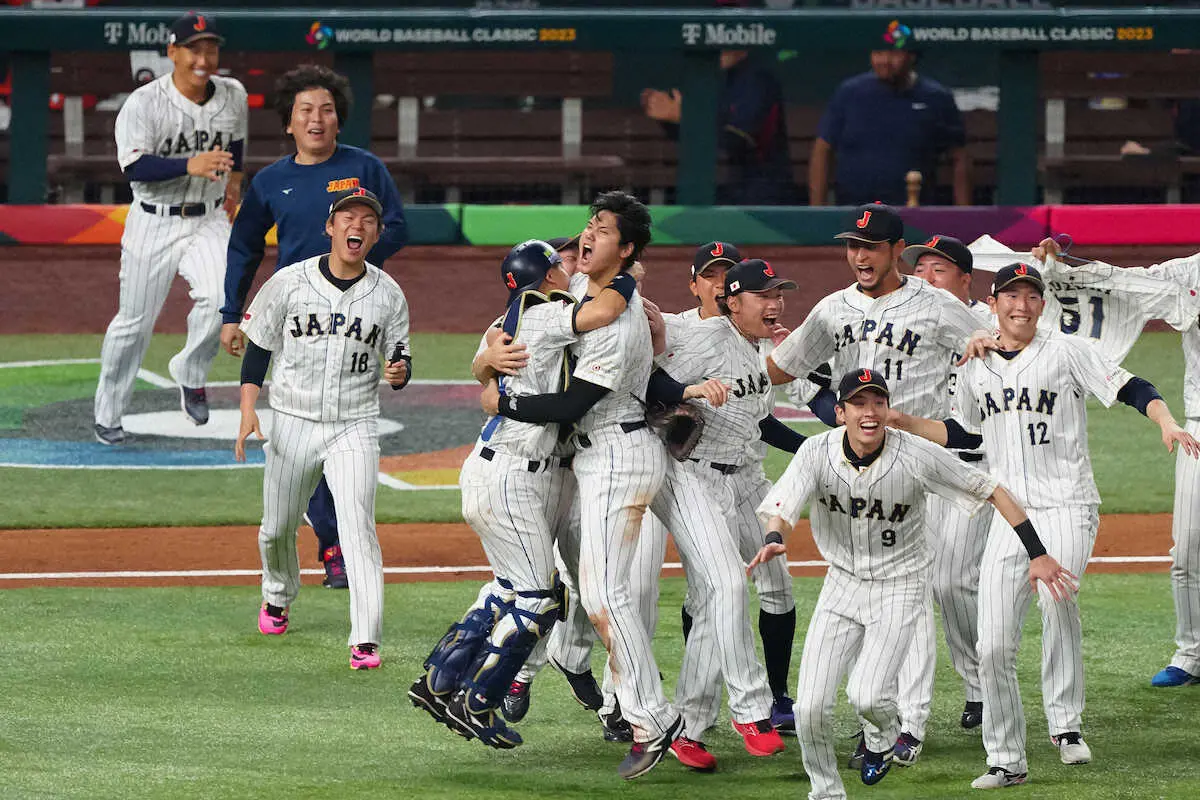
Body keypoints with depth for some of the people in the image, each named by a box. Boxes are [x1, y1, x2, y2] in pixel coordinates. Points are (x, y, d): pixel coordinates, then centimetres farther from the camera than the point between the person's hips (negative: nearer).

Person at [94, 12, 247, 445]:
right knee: (135, 323, 4)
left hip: (209, 220, 3)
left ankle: (190, 374, 3)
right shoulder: (144, 104, -15)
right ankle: (108, 416, 22)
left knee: (220, 297, -24)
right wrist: (190, 166, -36)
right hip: (153, 225, -2)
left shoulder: (233, 95, 0)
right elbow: (134, 167, -25)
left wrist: (235, 177, 29)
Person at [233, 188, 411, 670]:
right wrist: (248, 409, -6)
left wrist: (399, 371, -17)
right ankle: (278, 598, 46)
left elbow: (399, 358, 7)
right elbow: (257, 347, 3)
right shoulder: (289, 283, -4)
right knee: (278, 527, 13)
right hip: (293, 422, 1)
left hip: (355, 428, -1)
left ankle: (365, 641, -20)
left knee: (357, 528, -16)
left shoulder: (388, 295, -1)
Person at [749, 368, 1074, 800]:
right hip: (842, 582, 3)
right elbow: (781, 507, -24)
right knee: (811, 707, -7)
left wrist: (1037, 554, -16)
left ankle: (883, 735, 16)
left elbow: (990, 490, -12)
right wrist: (773, 541, -49)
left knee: (866, 696, -21)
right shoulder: (818, 452, -14)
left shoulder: (918, 456, -20)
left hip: (898, 586, -3)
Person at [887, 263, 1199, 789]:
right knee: (993, 646, -1)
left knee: (1057, 590, -34)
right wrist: (907, 424, 13)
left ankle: (1066, 724, -25)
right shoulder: (975, 369, 13)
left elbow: (1131, 389, -4)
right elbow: (966, 433, 25)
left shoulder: (1068, 352, 0)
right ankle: (1007, 761, 12)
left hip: (1066, 507, -5)